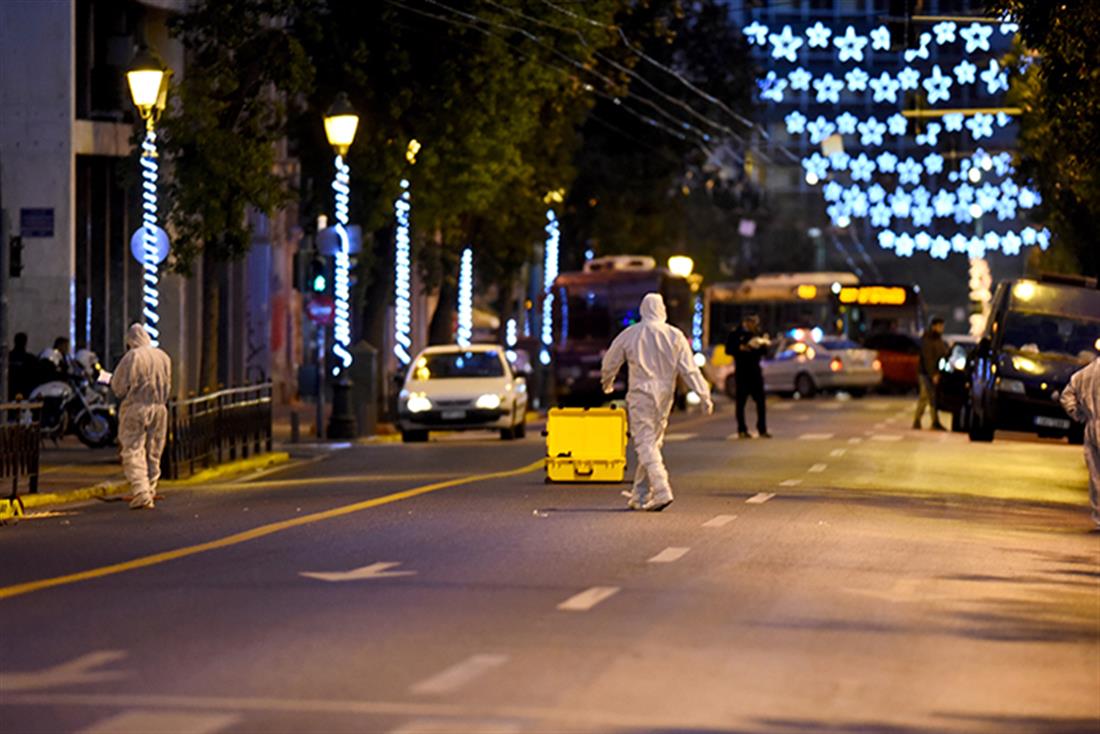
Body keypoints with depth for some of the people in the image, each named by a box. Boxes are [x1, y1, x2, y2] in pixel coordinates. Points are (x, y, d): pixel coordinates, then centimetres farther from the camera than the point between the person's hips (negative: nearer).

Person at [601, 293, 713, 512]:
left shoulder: (630, 334, -2)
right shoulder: (675, 336, 1)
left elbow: (610, 362, 9)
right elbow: (689, 369, -2)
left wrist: (607, 382, 30)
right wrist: (704, 396, 2)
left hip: (641, 394, -3)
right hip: (664, 395, 3)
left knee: (646, 444, -7)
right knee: (653, 443, 13)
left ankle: (662, 491, -25)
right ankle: (640, 496, 17)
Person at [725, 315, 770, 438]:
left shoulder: (756, 334, 13)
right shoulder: (736, 334, 1)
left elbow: (763, 352, 14)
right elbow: (728, 350, -7)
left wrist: (764, 344, -6)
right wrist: (741, 348, -20)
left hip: (755, 371, 4)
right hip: (742, 371, -4)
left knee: (760, 401, -2)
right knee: (741, 401, 0)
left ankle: (762, 429, 2)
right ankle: (742, 430, 6)